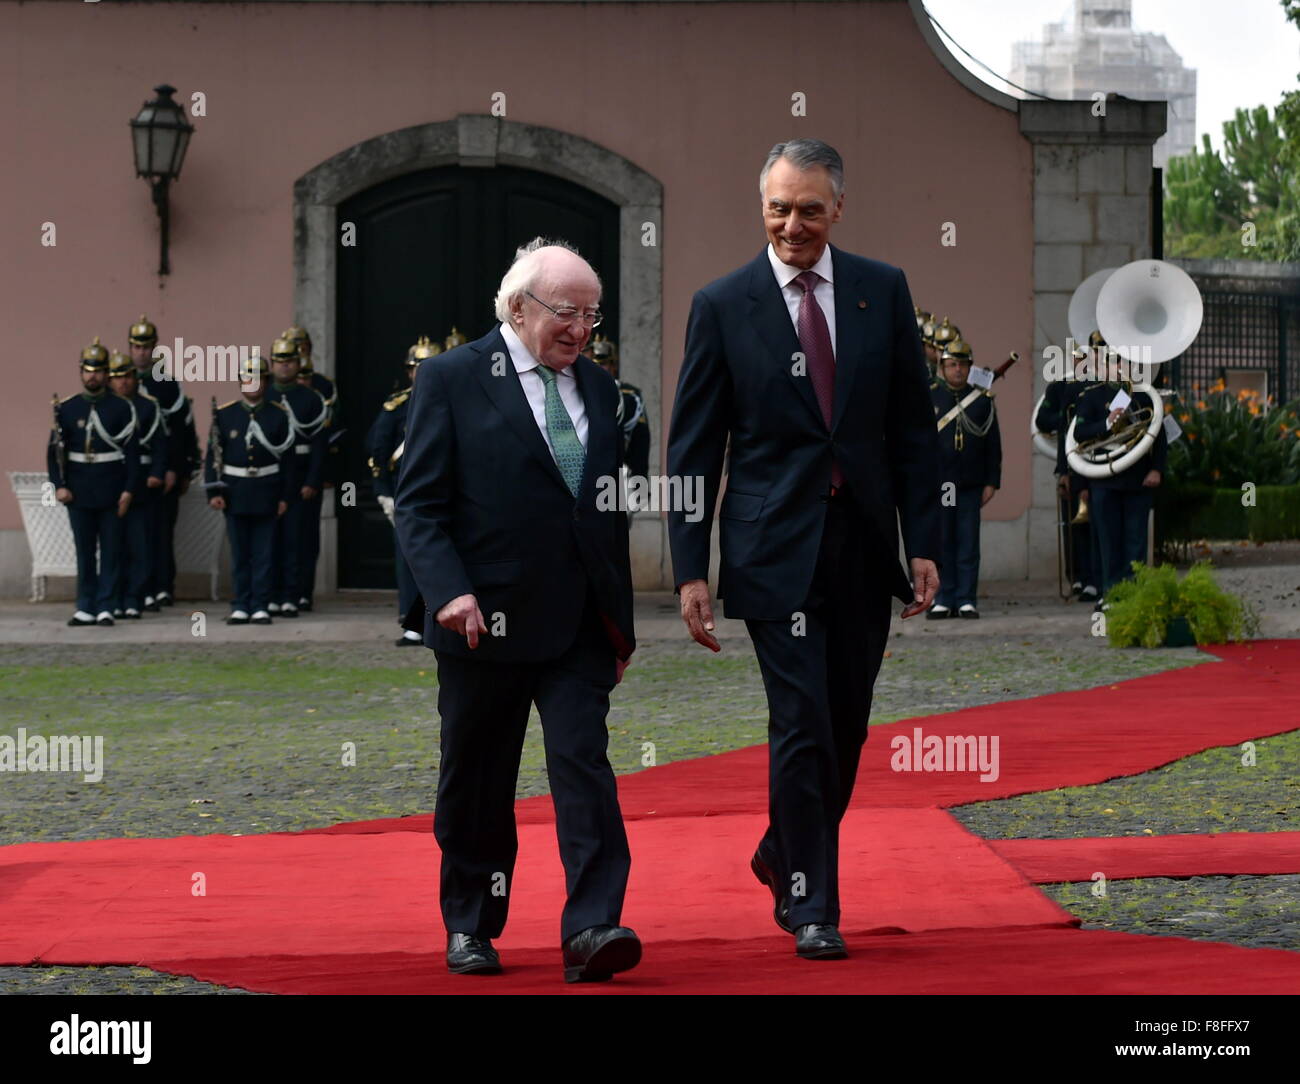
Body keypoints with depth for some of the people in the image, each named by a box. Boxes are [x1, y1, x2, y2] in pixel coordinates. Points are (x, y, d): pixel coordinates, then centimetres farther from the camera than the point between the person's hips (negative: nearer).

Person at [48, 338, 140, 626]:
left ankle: (105, 608, 3)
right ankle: (86, 608, 12)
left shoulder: (121, 408, 1)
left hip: (111, 492, -1)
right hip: (79, 493, 2)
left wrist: (128, 490, -7)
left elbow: (132, 451, -1)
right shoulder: (66, 409, 5)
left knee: (111, 551, 0)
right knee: (84, 551, 6)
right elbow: (55, 450, 4)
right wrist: (59, 485, -6)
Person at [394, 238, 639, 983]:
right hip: (487, 619, -3)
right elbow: (419, 505, -7)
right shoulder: (453, 380, -3)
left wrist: (622, 621, 17)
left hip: (580, 623, 3)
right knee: (478, 783, 8)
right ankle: (470, 927, 23)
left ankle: (592, 928, -16)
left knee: (585, 764, -10)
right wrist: (449, 591, -21)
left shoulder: (598, 388, 14)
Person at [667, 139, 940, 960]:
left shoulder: (883, 291, 6)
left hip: (864, 544, 3)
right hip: (776, 546, -3)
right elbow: (693, 451, 0)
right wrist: (690, 570, -5)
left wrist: (924, 543, 0)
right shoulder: (723, 305, -1)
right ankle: (813, 907, 5)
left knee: (845, 730, 11)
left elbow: (914, 426, 7)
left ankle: (784, 860, 35)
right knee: (802, 727, -7)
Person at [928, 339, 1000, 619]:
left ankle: (966, 600, 4)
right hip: (937, 482, 0)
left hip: (971, 484, 0)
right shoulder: (929, 399, 6)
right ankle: (944, 599, 7)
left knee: (968, 543, 1)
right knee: (941, 543, 2)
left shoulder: (982, 399, 8)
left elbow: (993, 444, 9)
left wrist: (992, 482, 3)